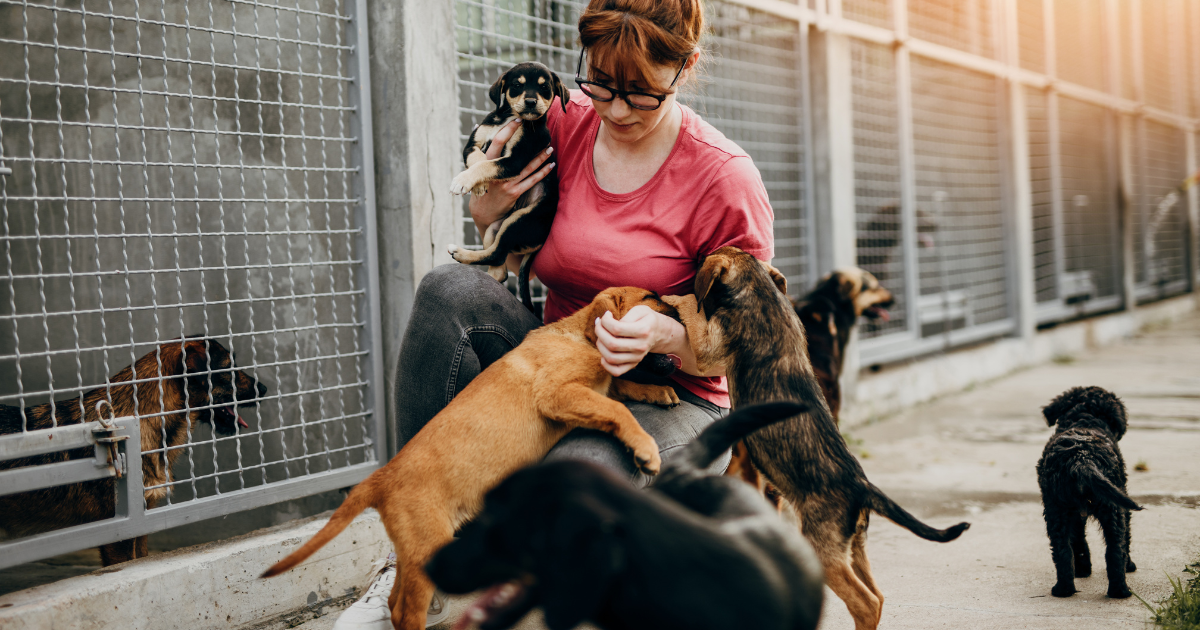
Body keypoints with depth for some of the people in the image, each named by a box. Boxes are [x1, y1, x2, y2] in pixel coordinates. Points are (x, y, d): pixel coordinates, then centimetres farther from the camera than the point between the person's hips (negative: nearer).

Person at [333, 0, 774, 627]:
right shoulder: (563, 127, 0)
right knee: (451, 288, -24)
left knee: (577, 476, -39)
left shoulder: (726, 179, -12)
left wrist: (664, 334, -27)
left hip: (673, 399, -5)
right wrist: (490, 215, -6)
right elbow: (522, 261, 17)